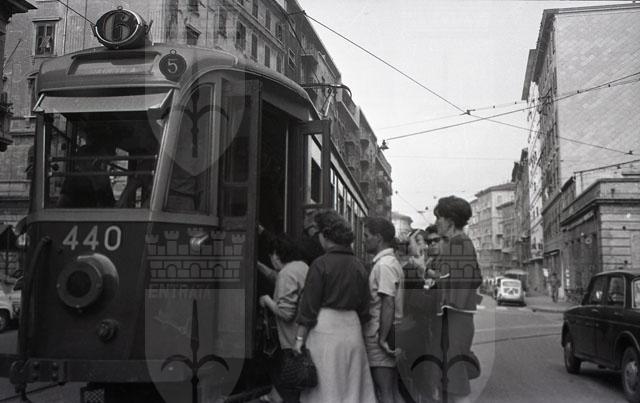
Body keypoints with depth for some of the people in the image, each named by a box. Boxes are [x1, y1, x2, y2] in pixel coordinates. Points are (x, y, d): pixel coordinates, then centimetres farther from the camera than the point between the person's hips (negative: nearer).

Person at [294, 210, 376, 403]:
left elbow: (309, 306, -10)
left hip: (326, 327, -5)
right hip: (352, 327, 6)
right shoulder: (358, 265, 7)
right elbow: (364, 308, 11)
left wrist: (299, 338, -6)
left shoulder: (321, 264, -10)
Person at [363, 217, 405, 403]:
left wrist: (382, 338, -19)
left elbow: (388, 304, -21)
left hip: (380, 336, -10)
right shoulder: (393, 262, 16)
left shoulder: (384, 265, -14)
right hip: (391, 336, 10)